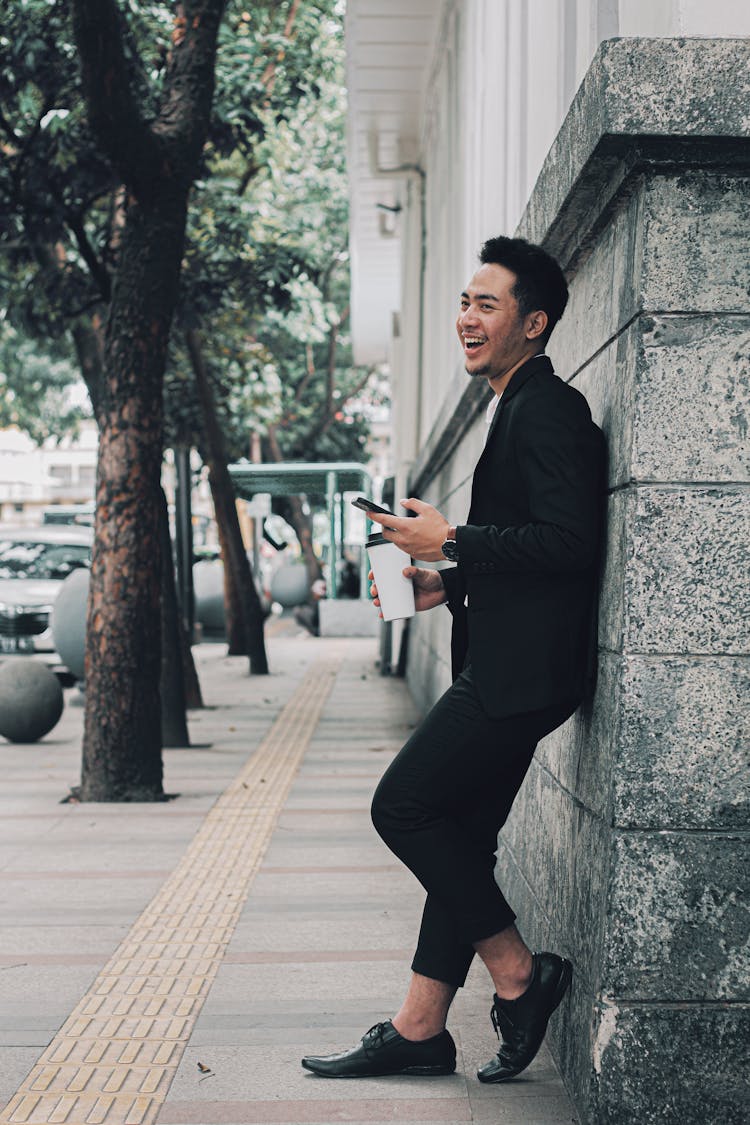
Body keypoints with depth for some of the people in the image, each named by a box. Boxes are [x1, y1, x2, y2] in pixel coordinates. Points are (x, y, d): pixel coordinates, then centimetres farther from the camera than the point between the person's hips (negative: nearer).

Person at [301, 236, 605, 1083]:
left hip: (521, 671, -10)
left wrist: (450, 542, -16)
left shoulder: (548, 409, -12)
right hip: (501, 665, 10)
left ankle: (520, 974, 3)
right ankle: (419, 1030, 18)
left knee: (403, 806, -8)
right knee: (458, 837, 11)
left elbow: (567, 542, -22)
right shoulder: (516, 409, 20)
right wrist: (451, 583, 12)